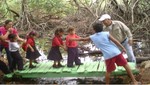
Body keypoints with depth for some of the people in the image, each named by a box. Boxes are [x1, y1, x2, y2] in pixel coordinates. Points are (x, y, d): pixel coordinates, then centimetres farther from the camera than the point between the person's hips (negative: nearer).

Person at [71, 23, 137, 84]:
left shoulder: (93, 37, 10)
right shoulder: (106, 33, 7)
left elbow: (83, 39, 24)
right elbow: (115, 41, -2)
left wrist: (73, 39, 39)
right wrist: (122, 48, 1)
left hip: (108, 56, 0)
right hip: (116, 52, 0)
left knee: (108, 71, 16)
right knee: (126, 65, 10)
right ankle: (134, 81, 12)